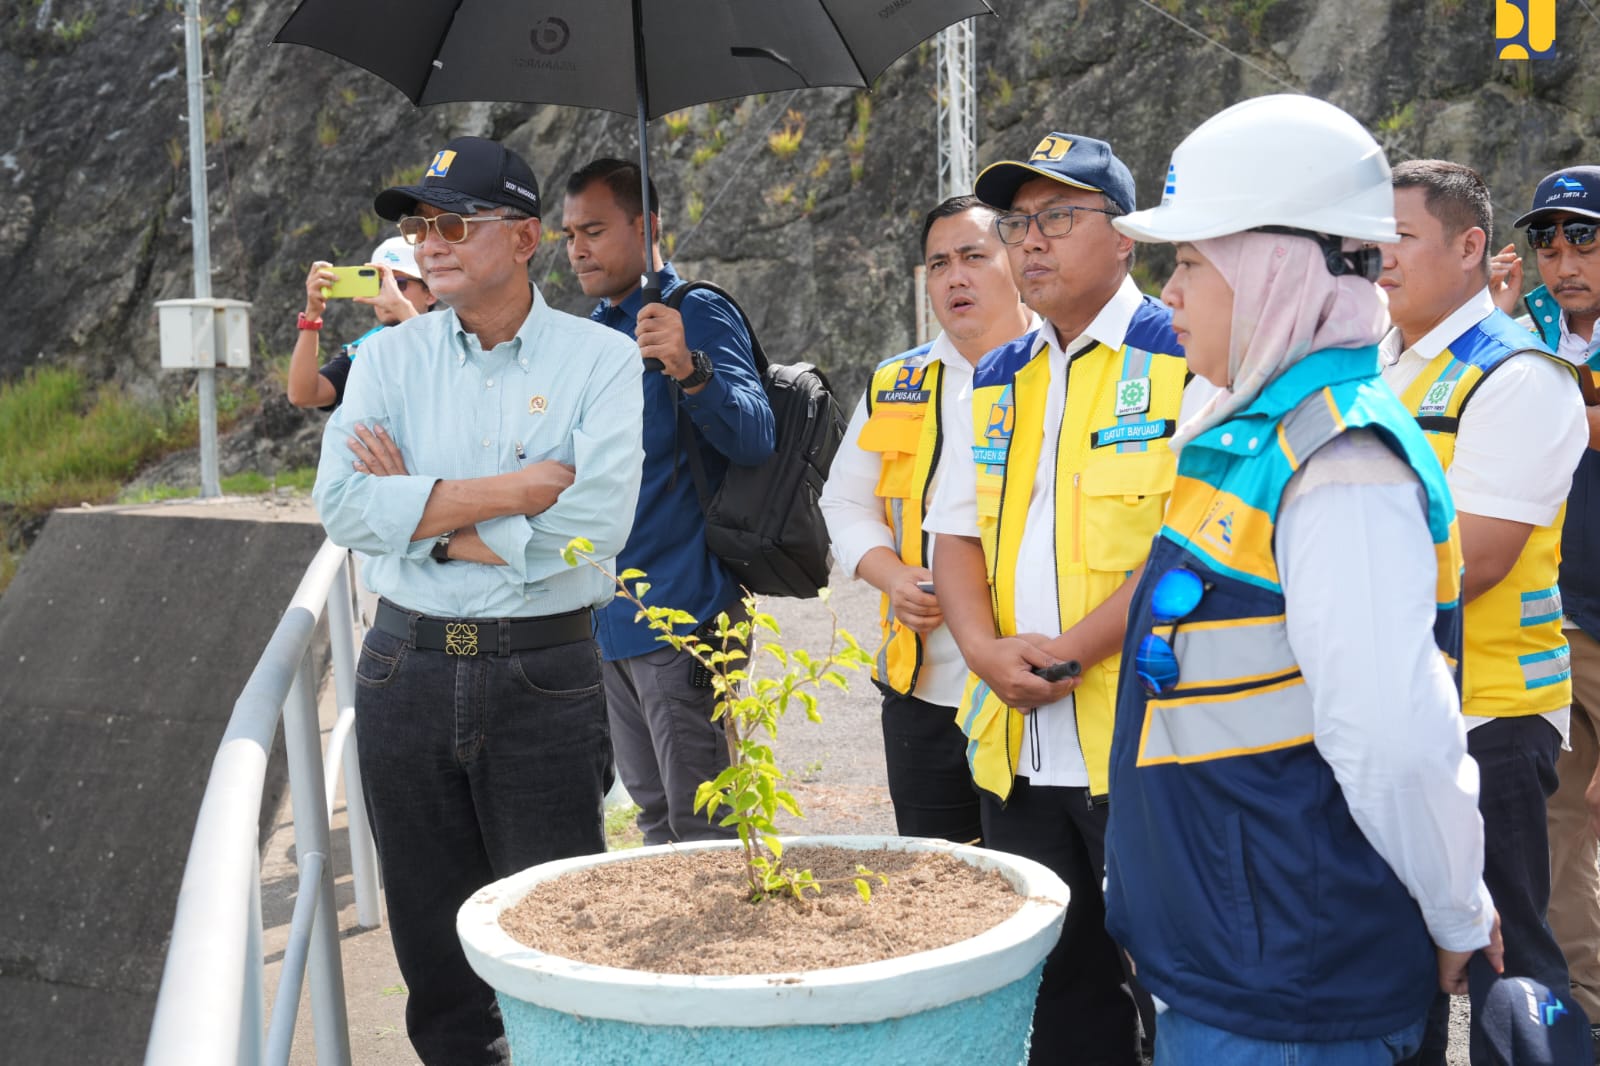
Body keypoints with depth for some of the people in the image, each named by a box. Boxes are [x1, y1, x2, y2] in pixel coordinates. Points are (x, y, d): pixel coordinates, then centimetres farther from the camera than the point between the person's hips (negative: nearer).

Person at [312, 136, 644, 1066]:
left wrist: (419, 509, -11)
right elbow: (343, 503, -10)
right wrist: (514, 488, -17)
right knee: (431, 923, 13)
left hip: (543, 673, -3)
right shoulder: (390, 358, 5)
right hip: (408, 666, 3)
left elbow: (594, 524, -18)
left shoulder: (601, 360, -4)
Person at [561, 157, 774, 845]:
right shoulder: (596, 330, 15)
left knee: (703, 826, -3)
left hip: (680, 610, -8)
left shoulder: (697, 315, -10)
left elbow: (755, 439, -24)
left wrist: (690, 370, -40)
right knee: (653, 813, 17)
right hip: (609, 616, 8)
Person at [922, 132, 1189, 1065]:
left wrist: (1070, 649, -18)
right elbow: (957, 533, 14)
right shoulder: (998, 381, 15)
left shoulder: (1184, 360, -5)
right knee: (1052, 987, 14)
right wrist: (986, 648, -5)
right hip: (1018, 747, 6)